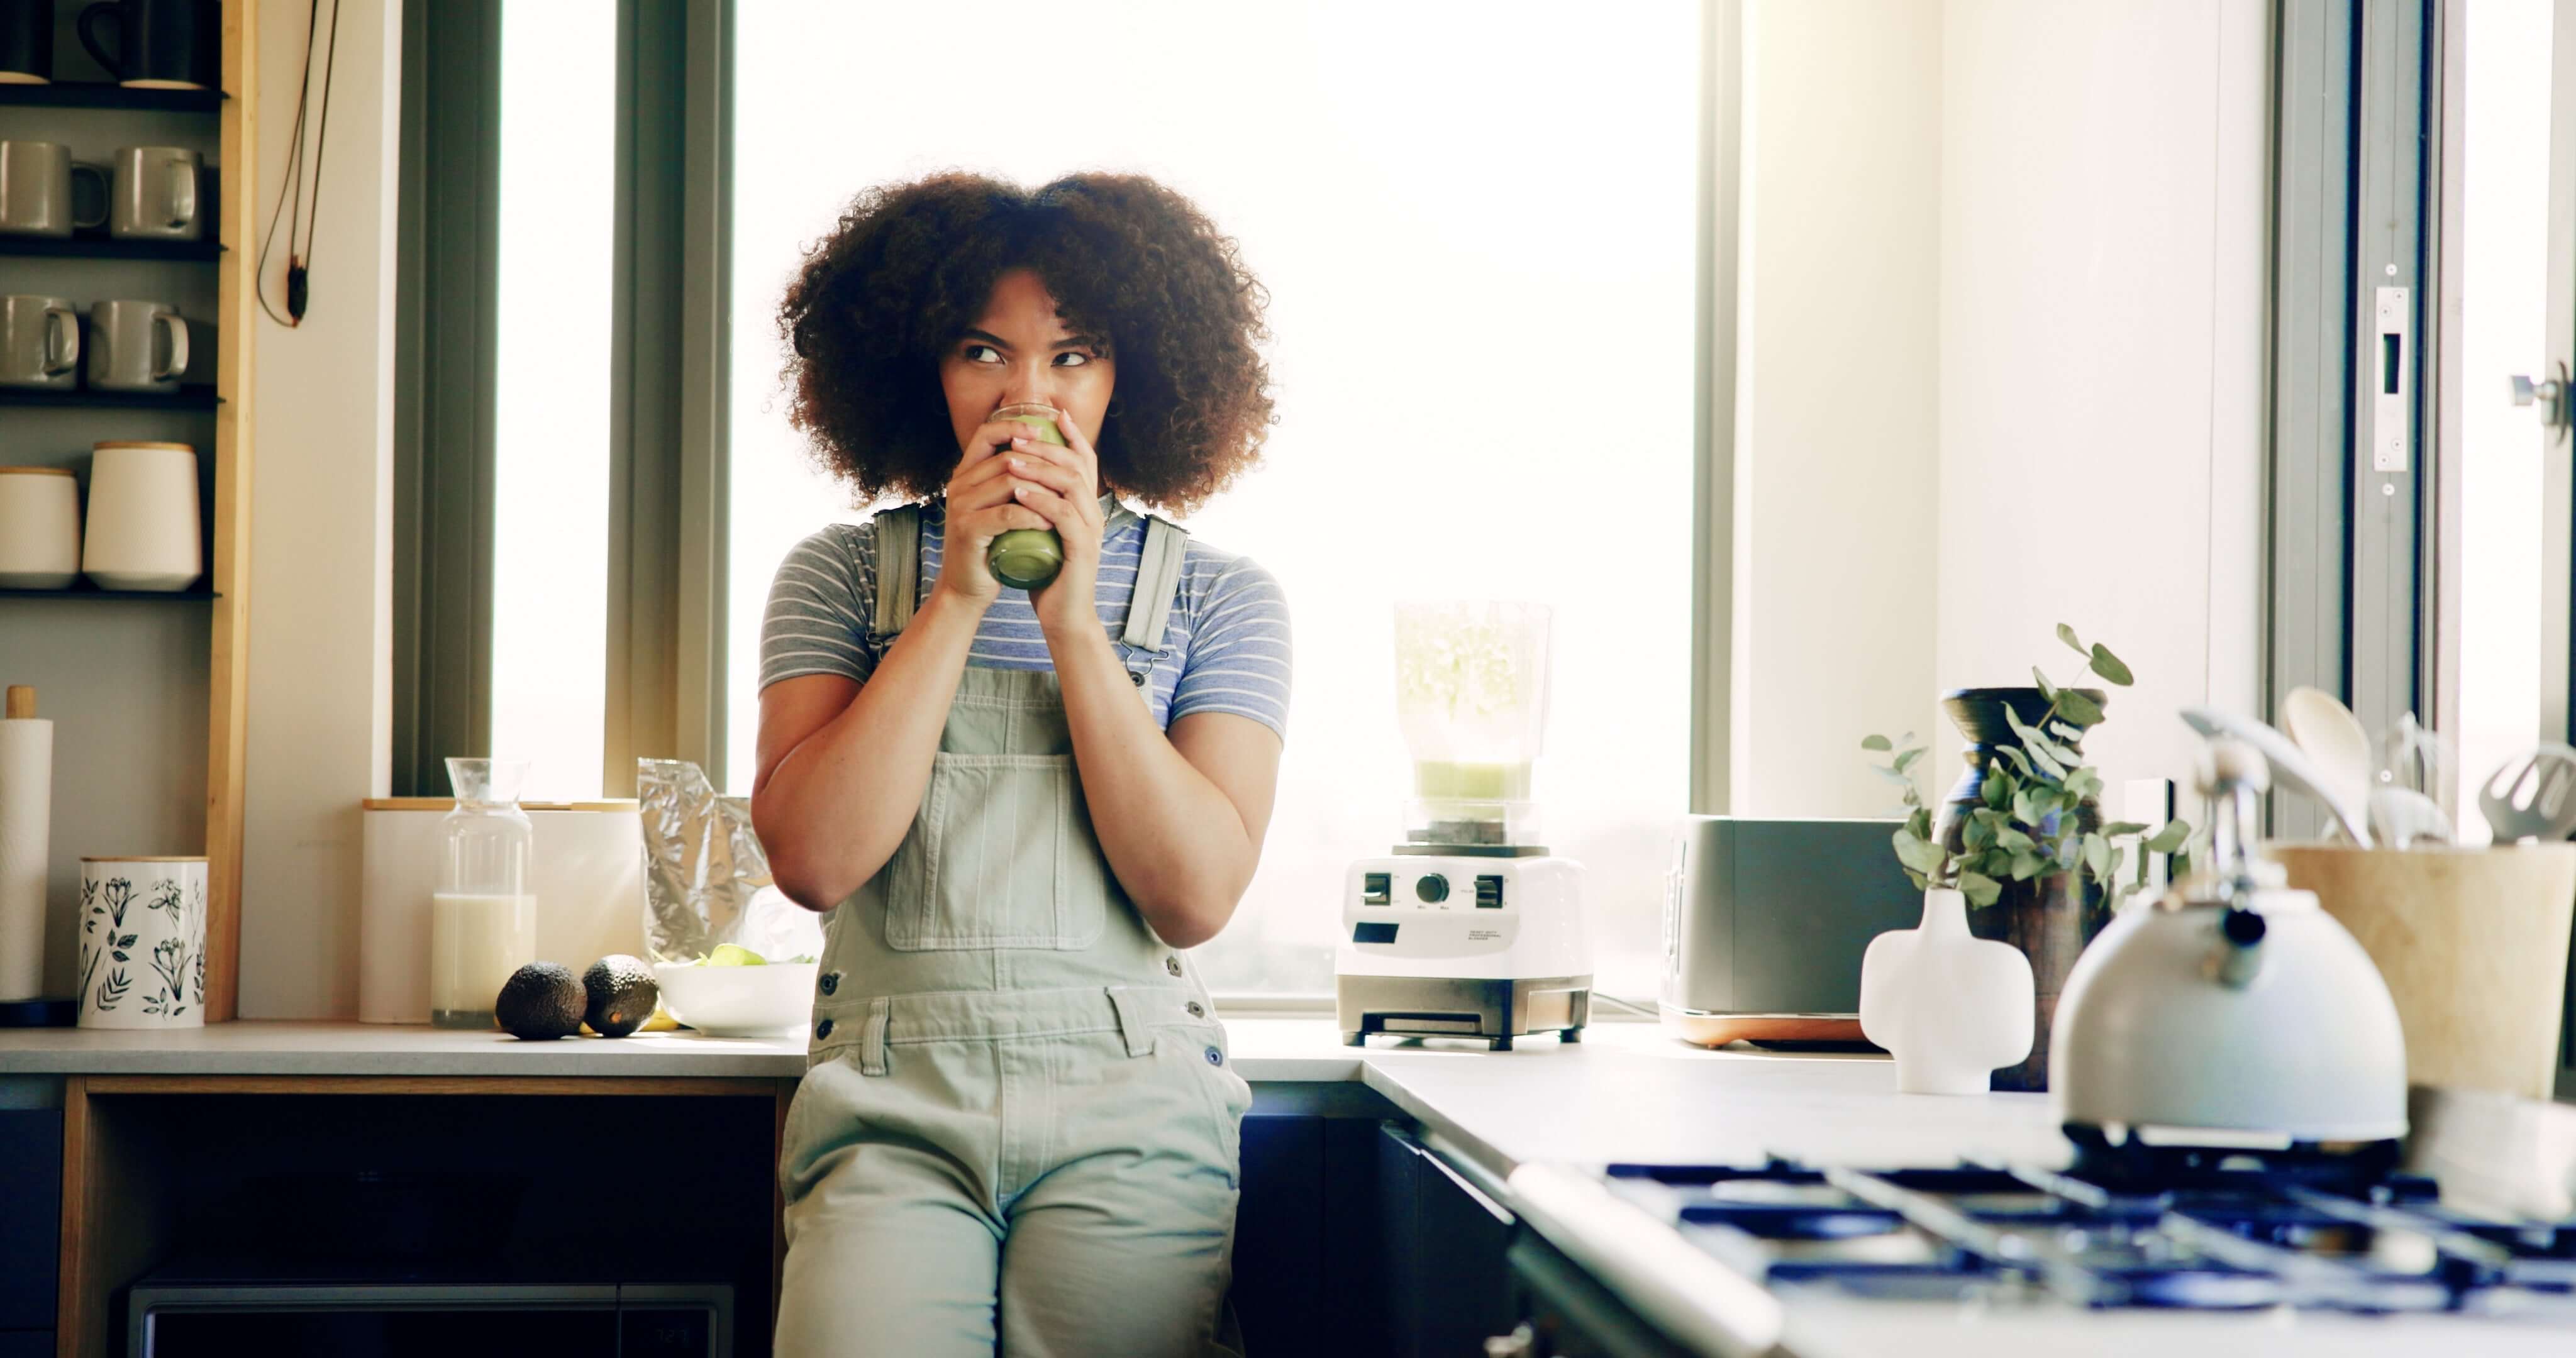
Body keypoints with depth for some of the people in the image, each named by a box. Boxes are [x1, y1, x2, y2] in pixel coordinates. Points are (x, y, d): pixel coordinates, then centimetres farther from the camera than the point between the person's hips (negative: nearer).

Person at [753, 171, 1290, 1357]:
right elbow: (812, 858, -6)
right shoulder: (844, 575, 8)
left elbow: (1196, 897, -5)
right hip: (891, 1111, 0)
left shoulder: (1217, 597, 7)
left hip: (1130, 1114, 0)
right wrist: (958, 600, -9)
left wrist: (1074, 624, -10)